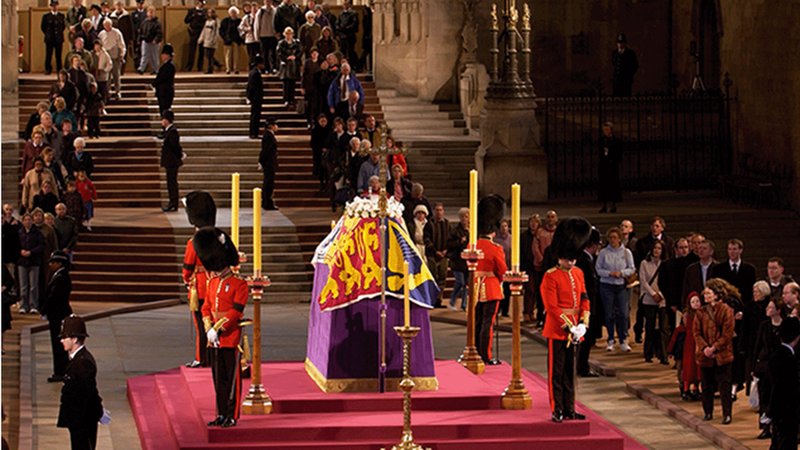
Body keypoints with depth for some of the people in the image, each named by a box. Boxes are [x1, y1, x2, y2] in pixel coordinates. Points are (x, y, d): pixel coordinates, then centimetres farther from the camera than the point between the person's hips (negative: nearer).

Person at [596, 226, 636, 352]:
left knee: (623, 313, -7)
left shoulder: (626, 252, 5)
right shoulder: (603, 253, 3)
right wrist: (610, 273, -12)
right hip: (607, 286, 0)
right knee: (609, 314, 1)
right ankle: (610, 341, 11)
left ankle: (623, 341, 2)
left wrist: (621, 273, -12)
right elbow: (597, 269, 2)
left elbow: (632, 269, 5)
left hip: (622, 286, 0)